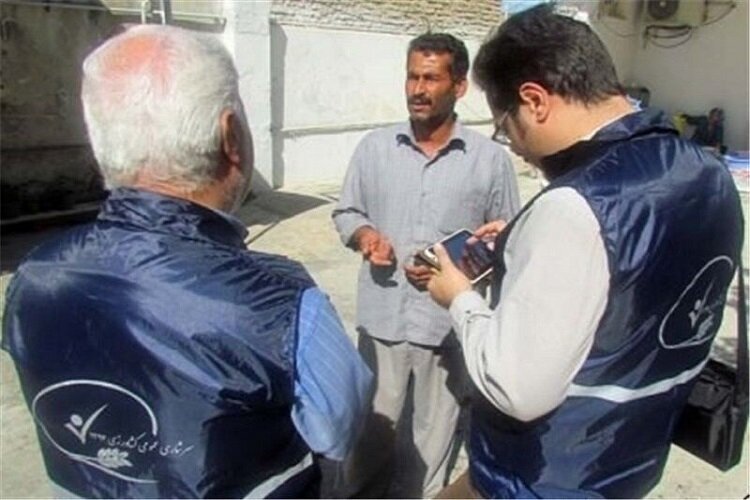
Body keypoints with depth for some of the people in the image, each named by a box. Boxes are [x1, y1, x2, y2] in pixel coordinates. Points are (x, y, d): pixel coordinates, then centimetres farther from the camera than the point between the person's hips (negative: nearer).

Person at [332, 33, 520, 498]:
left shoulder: (491, 158, -5)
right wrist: (364, 234, -12)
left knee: (431, 436, 18)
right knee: (371, 429, 15)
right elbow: (346, 211, 11)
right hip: (382, 317, 2)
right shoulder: (374, 147, 1)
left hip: (452, 323, -1)